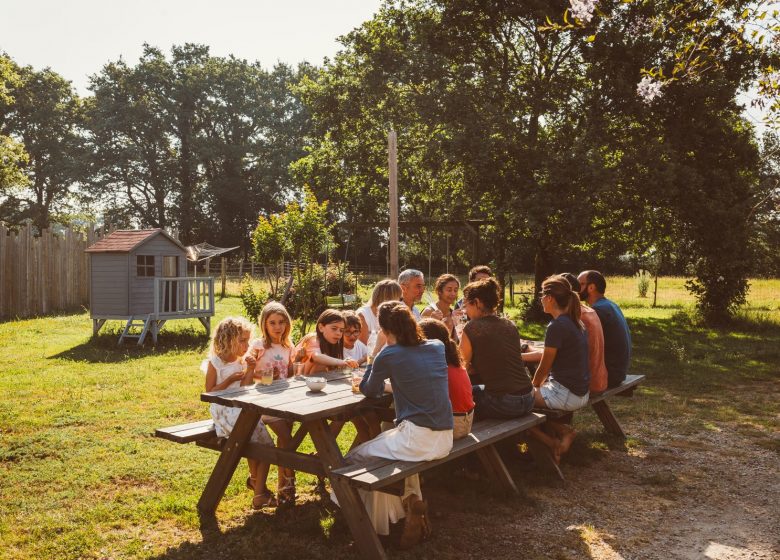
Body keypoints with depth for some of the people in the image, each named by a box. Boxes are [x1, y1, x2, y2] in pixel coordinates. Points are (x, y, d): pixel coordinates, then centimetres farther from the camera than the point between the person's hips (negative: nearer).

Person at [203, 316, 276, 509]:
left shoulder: (242, 362, 11)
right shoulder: (215, 363, -5)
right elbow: (209, 392, -7)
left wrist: (249, 371, -8)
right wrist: (230, 380, -14)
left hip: (242, 408, 6)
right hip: (224, 410, -6)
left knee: (266, 442, -10)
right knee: (252, 437, -24)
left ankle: (259, 492, -1)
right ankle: (255, 477, 2)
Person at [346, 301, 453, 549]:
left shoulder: (389, 356, -9)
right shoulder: (438, 347, 7)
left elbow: (368, 391, 8)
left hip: (418, 440, -7)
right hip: (445, 439, 7)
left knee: (354, 458, 11)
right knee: (387, 440, 34)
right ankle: (412, 502, 24)